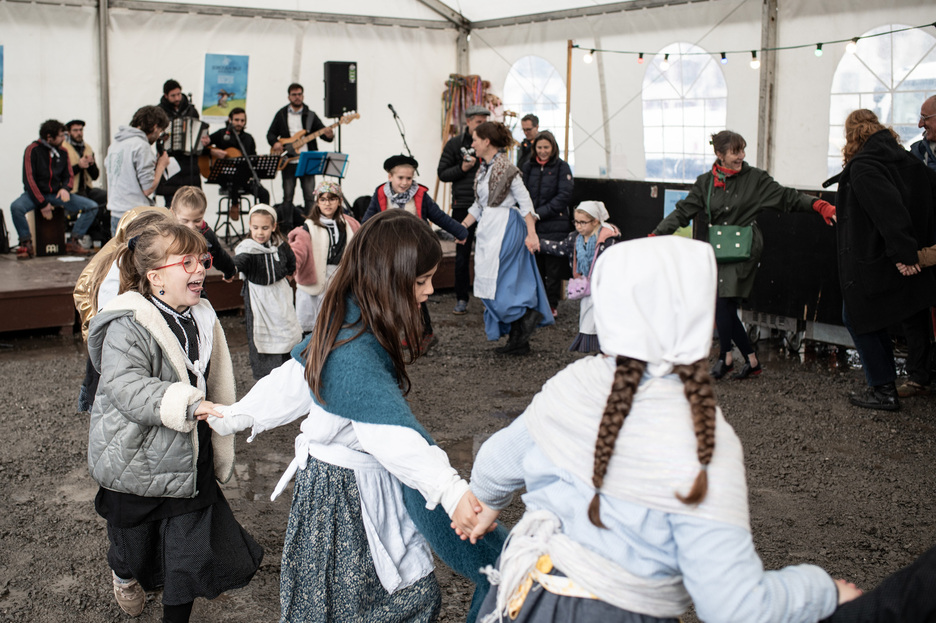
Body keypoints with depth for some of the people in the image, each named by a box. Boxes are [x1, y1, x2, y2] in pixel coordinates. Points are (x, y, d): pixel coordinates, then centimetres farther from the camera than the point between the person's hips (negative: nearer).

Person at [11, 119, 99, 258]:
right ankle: (26, 244, -16)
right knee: (16, 207, -36)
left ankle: (73, 242, -9)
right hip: (36, 194, -4)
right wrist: (42, 204, -19)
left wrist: (65, 189, -13)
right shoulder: (33, 150, -9)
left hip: (57, 194, 4)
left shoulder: (62, 152, 6)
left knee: (92, 207, -13)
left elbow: (68, 176, 13)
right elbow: (29, 180, -13)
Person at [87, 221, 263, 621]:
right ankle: (125, 575, 54)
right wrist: (189, 404, -42)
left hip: (190, 461, 5)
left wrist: (220, 452, 20)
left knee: (191, 556, 4)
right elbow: (127, 387, -31)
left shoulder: (202, 318, 5)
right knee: (135, 544, 18)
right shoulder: (127, 326, -19)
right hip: (136, 463, -5)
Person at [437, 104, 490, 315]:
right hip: (463, 207, -1)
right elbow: (442, 173, 3)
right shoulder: (454, 144, 3)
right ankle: (461, 299, 13)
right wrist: (462, 168, -13)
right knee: (462, 254, 4)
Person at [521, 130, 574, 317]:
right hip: (532, 225, 3)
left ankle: (551, 305, 11)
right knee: (535, 266, 6)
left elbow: (564, 195, -8)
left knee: (553, 268, 1)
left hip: (555, 226, -3)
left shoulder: (561, 167, -1)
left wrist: (540, 213, -12)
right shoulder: (528, 166, 10)